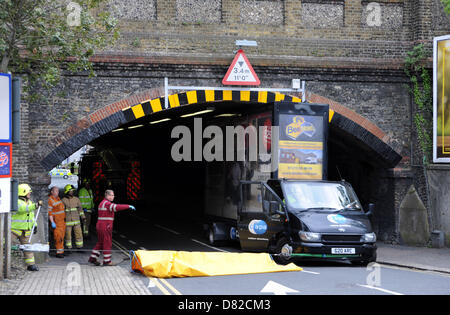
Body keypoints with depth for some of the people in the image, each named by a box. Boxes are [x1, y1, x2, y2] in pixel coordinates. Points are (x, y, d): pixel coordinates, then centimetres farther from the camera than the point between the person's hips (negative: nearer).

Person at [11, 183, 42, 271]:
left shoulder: (29, 202, 12)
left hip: (25, 231, 7)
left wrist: (34, 225, 16)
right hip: (14, 229, -7)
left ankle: (31, 264, 7)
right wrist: (36, 205, -36)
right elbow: (24, 208, -32)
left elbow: (31, 215, 22)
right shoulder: (17, 202, -14)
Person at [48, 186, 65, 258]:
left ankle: (61, 251, 13)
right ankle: (59, 252, -10)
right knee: (58, 237, -11)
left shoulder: (58, 198, 15)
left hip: (62, 221, 8)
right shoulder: (50, 200, -11)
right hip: (56, 222, -8)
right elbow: (49, 212, -15)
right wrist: (52, 222, -21)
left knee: (62, 237, 8)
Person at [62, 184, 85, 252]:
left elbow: (80, 209, 11)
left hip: (76, 221, 3)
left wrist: (83, 218, 6)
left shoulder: (76, 199, 5)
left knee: (79, 234, 1)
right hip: (67, 221, -3)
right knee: (68, 235, 3)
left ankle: (79, 248, 11)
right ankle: (69, 249, 14)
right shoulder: (63, 200, -4)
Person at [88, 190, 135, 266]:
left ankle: (93, 258, 17)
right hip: (105, 226, -10)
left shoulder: (102, 203, 17)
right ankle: (107, 261, 5)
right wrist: (129, 206, -29)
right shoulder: (107, 203, -15)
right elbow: (116, 207, -29)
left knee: (100, 243, 16)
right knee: (107, 243, -1)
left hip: (100, 226, 10)